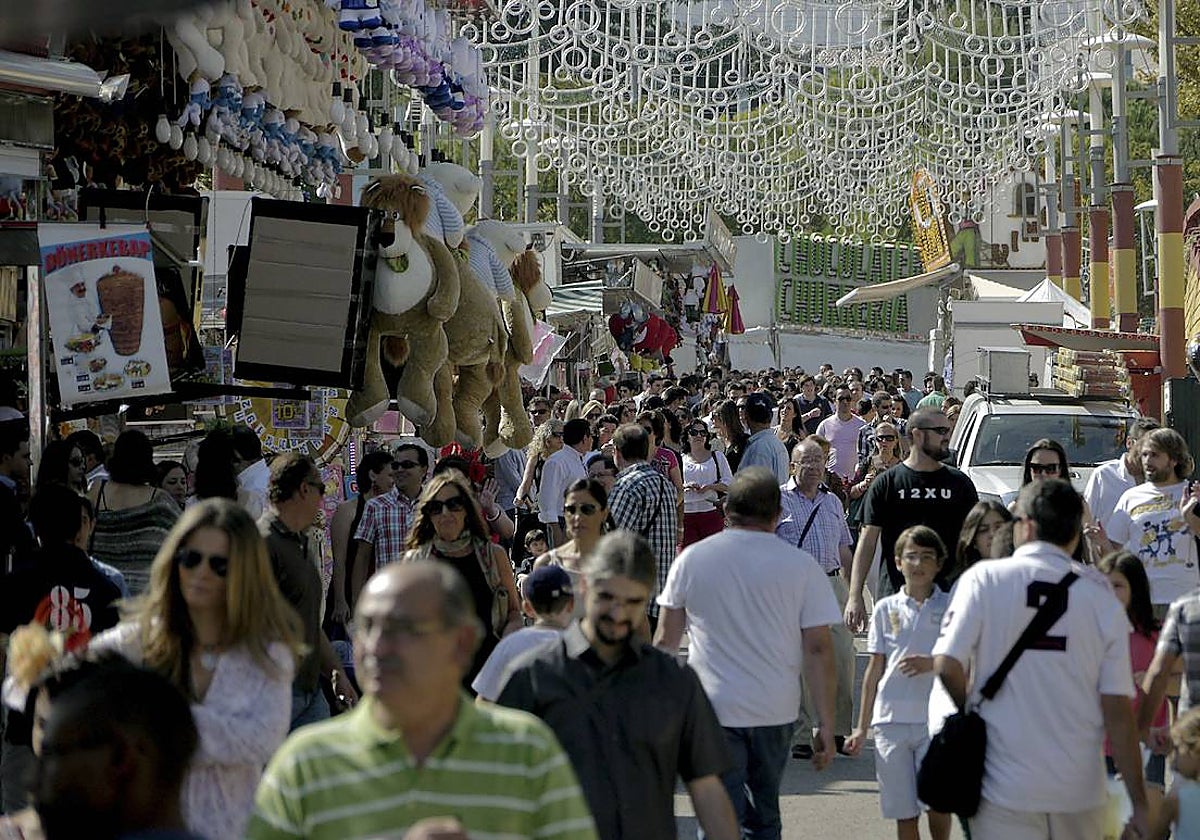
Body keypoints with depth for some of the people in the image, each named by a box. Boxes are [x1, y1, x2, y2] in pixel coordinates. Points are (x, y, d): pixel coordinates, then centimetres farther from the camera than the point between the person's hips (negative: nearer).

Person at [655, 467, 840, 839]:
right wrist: (826, 724, -1)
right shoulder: (801, 567, -3)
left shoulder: (692, 559, 0)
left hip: (712, 709, -1)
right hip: (775, 711, 1)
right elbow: (818, 650, -5)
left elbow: (666, 641, 6)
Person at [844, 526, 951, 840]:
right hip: (891, 719, 2)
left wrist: (932, 664, -16)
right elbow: (874, 670, 12)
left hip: (936, 720, -2)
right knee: (905, 813, 4)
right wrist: (862, 727, 12)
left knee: (937, 805, -10)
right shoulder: (886, 608, 8)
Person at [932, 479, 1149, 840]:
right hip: (1079, 792, 2)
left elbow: (947, 665, -11)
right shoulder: (1102, 597, -1)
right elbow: (1118, 711, -3)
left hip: (1004, 784, -2)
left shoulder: (984, 579, -5)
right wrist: (1140, 804, 2)